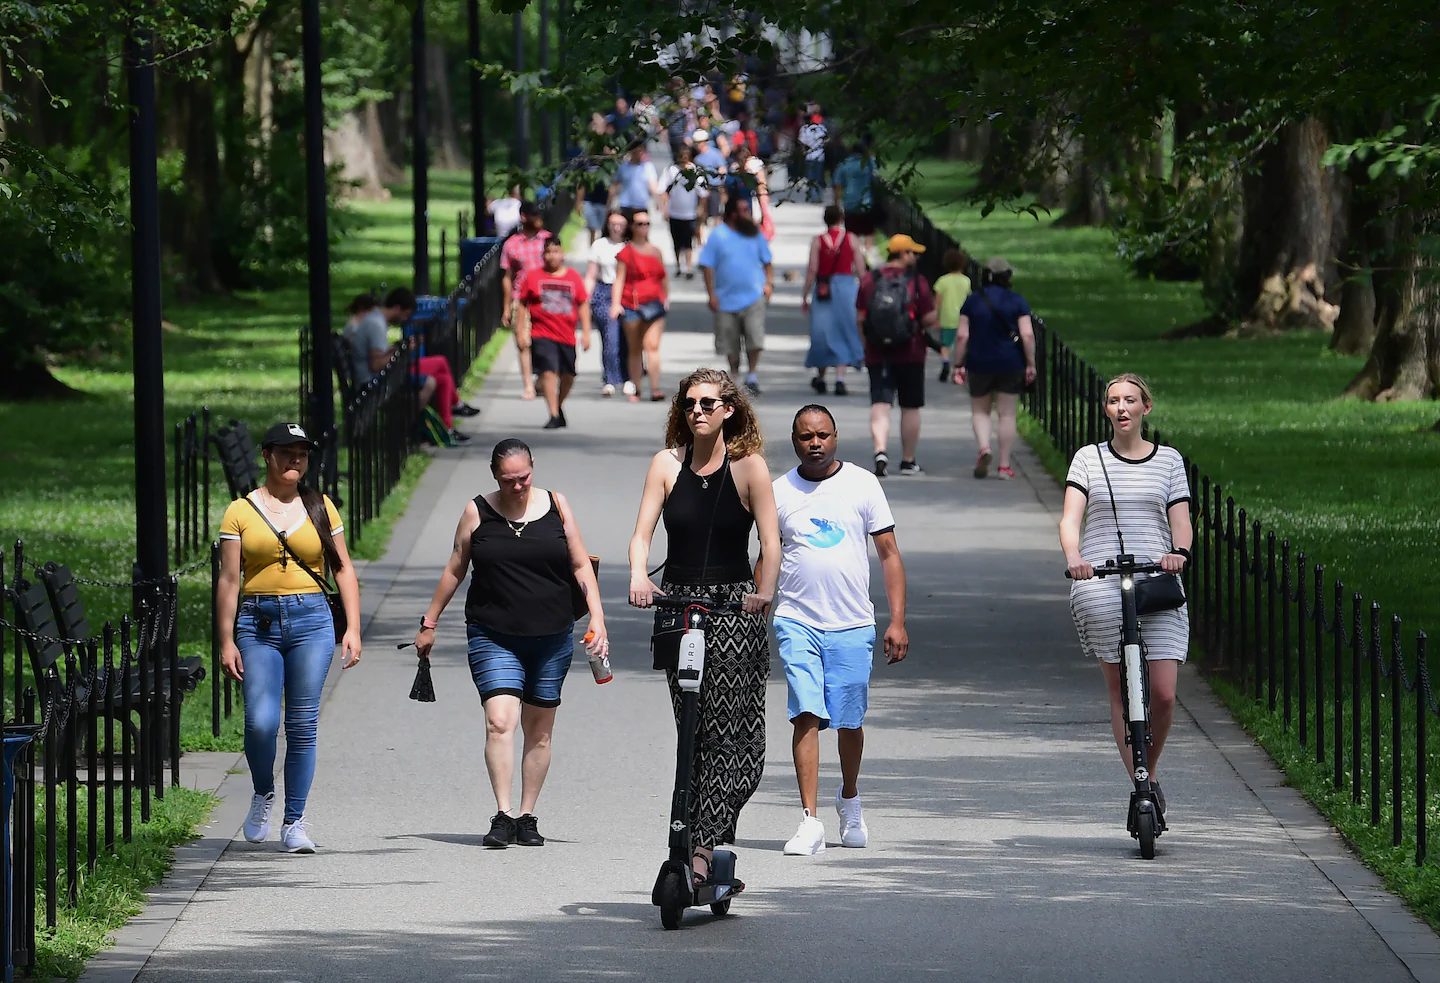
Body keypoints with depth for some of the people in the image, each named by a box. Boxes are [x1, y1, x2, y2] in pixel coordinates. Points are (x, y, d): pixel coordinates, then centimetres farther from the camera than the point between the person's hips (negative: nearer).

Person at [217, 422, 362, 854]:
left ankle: (294, 822, 9)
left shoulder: (320, 507, 9)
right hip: (258, 623, -1)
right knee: (261, 721, -13)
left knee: (303, 725, -1)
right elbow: (229, 580, 3)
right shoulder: (241, 511, 4)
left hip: (311, 621, 1)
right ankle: (263, 794, 16)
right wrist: (226, 642, -3)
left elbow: (343, 569, 11)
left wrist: (353, 628, 2)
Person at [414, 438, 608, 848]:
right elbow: (454, 571, 11)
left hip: (551, 637, 2)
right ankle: (502, 817, -20)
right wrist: (429, 623, 14)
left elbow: (581, 566, 7)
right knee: (499, 722, -17)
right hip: (493, 637, -2)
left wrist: (597, 618, -3)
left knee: (539, 731, 7)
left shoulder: (556, 506, 4)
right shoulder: (478, 513, 1)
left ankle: (527, 817, 16)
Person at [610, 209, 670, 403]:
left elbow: (663, 277, 22)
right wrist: (616, 303, -12)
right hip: (631, 305, -1)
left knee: (652, 345, -12)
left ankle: (655, 388, -19)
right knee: (635, 349, 6)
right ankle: (635, 390, 14)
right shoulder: (626, 252, 2)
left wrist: (666, 298, 16)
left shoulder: (655, 251, 13)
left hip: (654, 303, 1)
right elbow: (619, 279, -2)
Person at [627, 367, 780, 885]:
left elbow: (770, 542, -8)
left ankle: (702, 845, -15)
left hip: (735, 608, -2)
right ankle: (718, 841, 14)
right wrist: (638, 577, -21)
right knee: (695, 735, 4)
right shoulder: (668, 464, 4)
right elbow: (642, 534, -1)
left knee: (733, 735, -12)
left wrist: (764, 590, -27)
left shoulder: (749, 465, -2)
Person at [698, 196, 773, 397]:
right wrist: (711, 294, -7)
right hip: (727, 299, 0)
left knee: (754, 339, -12)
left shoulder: (755, 234, 6)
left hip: (753, 297, 0)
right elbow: (707, 266, -2)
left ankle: (752, 378, 0)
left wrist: (769, 283, 1)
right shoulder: (718, 236, -2)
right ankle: (734, 377, 25)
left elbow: (766, 261, 16)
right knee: (730, 343, 8)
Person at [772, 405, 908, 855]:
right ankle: (810, 822, -15)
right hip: (796, 621, 0)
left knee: (849, 720, 8)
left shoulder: (862, 484, 3)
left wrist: (897, 622, -2)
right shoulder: (779, 492, 6)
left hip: (852, 624, 0)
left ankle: (849, 799, 35)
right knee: (807, 715, -13)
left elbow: (889, 553, 5)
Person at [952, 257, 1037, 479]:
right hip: (1010, 365, -1)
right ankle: (1004, 465, 5)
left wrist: (959, 364, 3)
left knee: (980, 411, 15)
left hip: (979, 364, 1)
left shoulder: (972, 300, 0)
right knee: (1007, 414, 6)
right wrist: (1030, 364, -2)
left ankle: (984, 448, -10)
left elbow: (962, 335, -3)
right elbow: (1027, 335, -9)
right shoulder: (1017, 301, -2)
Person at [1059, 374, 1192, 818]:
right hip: (1100, 583, -1)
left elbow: (1181, 519, 4)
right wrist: (1074, 559, -23)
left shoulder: (1168, 460, 12)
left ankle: (1150, 773, 17)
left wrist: (1179, 552, -19)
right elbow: (1070, 519, -2)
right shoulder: (1089, 458, 9)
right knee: (1121, 693, -3)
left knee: (1163, 695, -7)